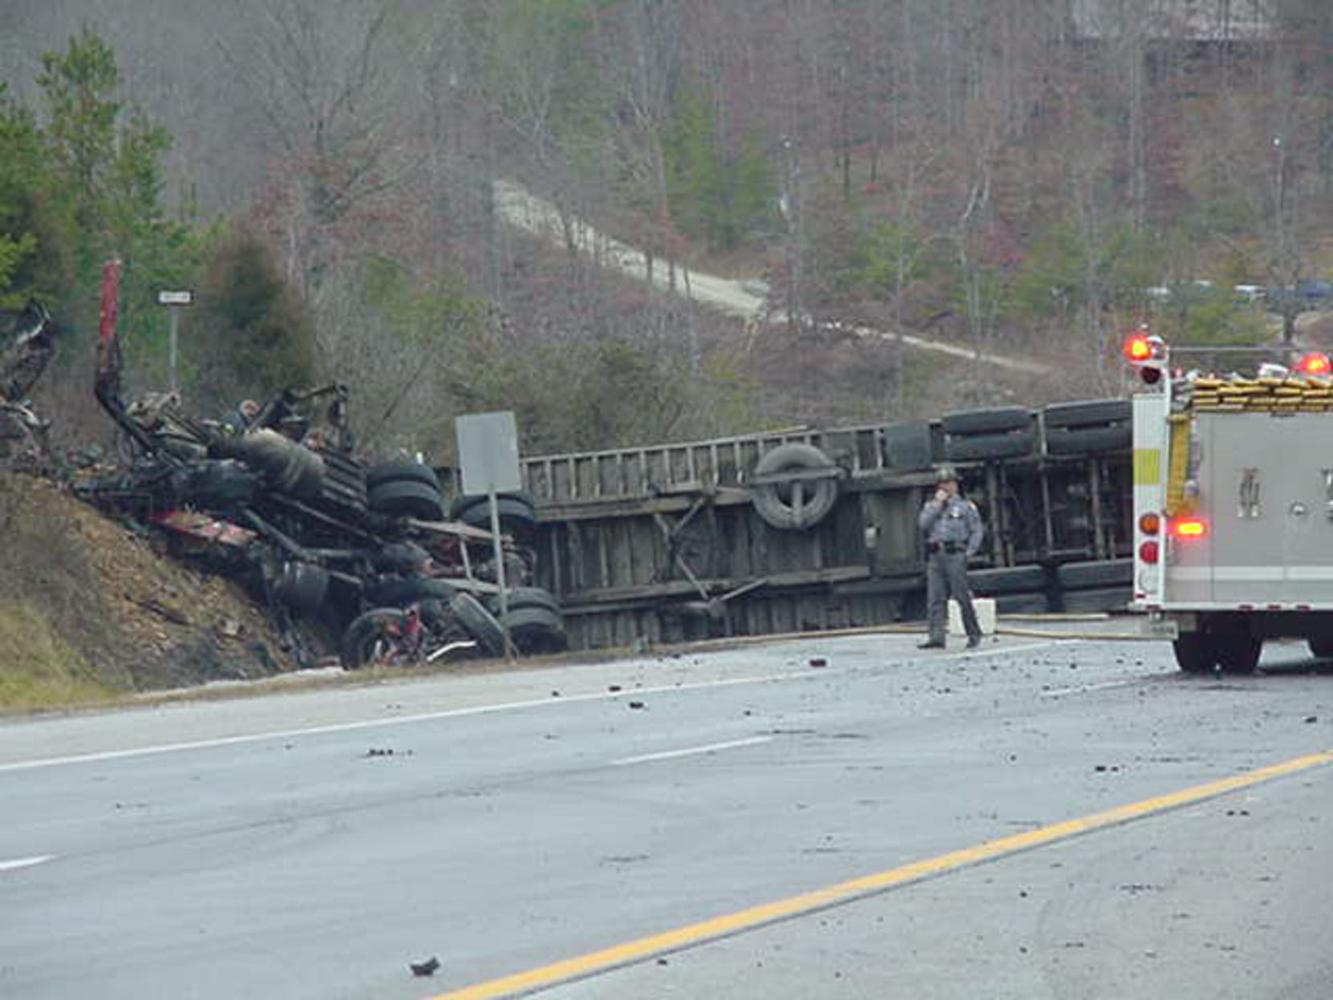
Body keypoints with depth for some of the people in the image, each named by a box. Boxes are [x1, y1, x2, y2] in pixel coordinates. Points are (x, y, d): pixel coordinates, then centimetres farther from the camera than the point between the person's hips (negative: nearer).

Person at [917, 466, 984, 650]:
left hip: (955, 554, -4)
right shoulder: (931, 506, 19)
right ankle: (936, 637, -7)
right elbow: (923, 524, 2)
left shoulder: (965, 506, 8)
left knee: (962, 597, -4)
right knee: (935, 598, -4)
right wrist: (937, 504, -1)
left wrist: (969, 552, -6)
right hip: (935, 556, 4)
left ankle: (974, 635, 6)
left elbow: (977, 531, 4)